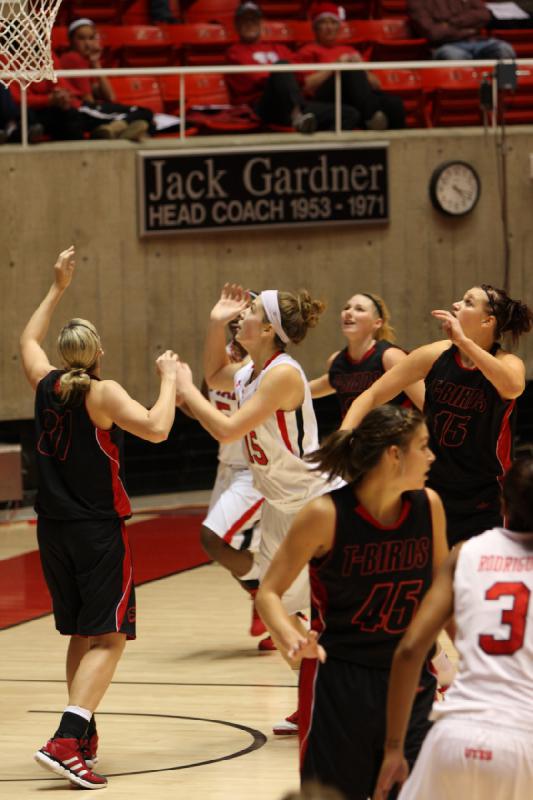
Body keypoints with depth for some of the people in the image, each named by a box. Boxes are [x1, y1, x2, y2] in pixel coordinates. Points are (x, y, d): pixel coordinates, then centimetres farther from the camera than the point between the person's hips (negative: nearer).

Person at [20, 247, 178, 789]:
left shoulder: (46, 385, 6)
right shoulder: (101, 394, -11)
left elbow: (27, 340, 28)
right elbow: (156, 428, -26)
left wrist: (57, 289, 33)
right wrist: (168, 377, -13)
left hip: (53, 530, 7)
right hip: (98, 530, -7)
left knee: (82, 634, 20)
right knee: (108, 638, -8)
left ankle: (84, 733, 25)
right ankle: (66, 740, -23)